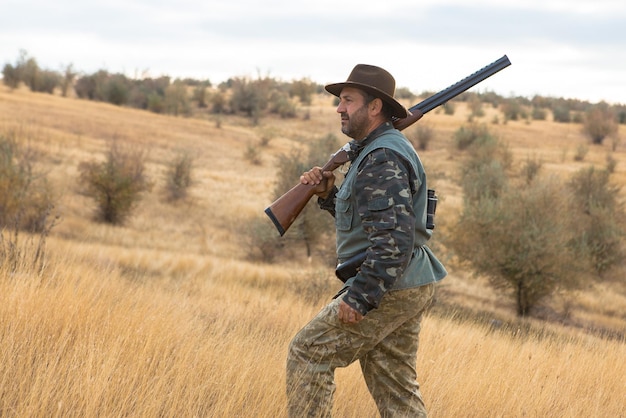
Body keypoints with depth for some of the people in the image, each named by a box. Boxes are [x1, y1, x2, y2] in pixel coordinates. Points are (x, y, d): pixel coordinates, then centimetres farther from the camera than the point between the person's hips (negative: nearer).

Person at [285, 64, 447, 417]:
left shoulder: (382, 159, -18)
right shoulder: (380, 150, 16)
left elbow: (395, 237, -27)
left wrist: (359, 297, -26)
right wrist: (328, 193, 9)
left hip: (388, 291, -10)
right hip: (408, 289, 10)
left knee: (309, 353, 0)